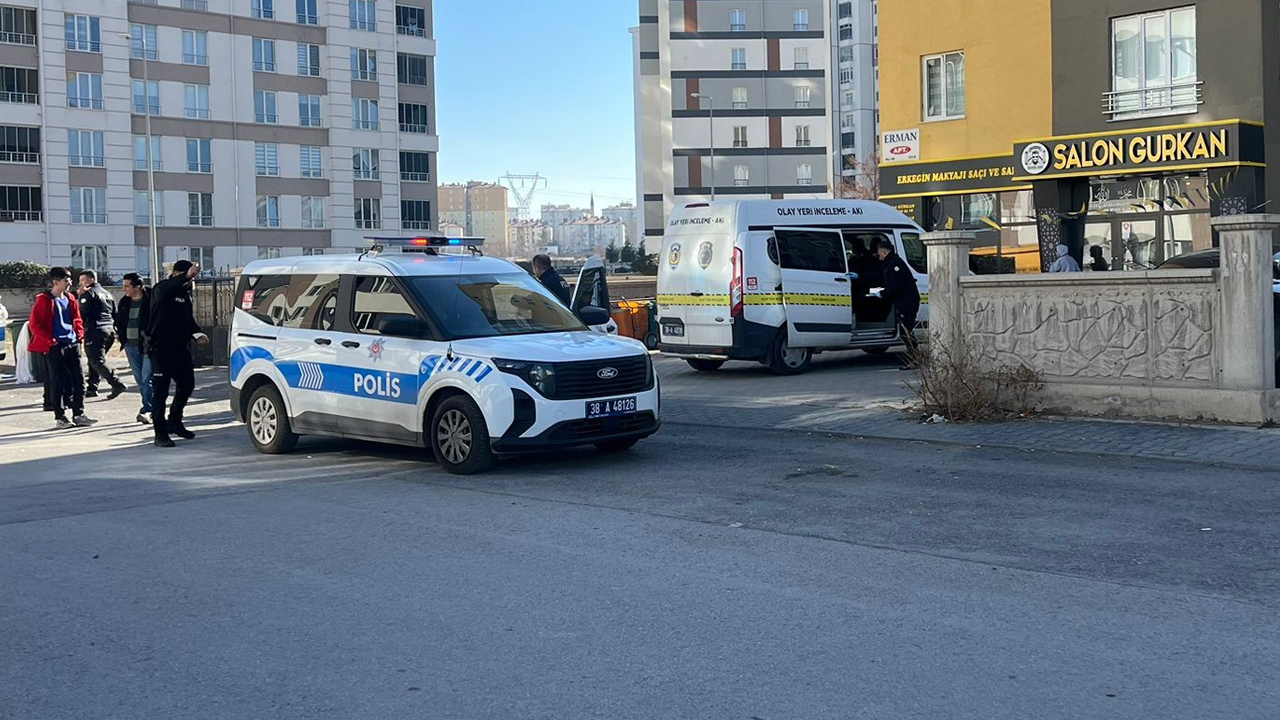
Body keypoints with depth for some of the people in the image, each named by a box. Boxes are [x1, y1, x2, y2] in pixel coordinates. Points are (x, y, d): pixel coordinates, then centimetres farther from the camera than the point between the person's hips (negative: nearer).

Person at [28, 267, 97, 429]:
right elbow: (34, 324, -10)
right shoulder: (44, 300, -8)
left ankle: (78, 414, 11)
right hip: (54, 347, -6)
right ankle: (59, 417, 6)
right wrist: (50, 340, -14)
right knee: (57, 382, -1)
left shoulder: (70, 299, 10)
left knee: (78, 380, 4)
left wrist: (79, 335, 7)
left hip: (72, 345, 6)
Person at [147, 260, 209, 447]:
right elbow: (167, 289, -35)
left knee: (187, 384, 14)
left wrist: (198, 334, 2)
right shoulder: (161, 289, -9)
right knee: (160, 391, -4)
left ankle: (174, 421, 32)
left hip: (180, 348, 7)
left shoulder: (185, 293, 13)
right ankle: (161, 434, -1)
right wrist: (186, 276, -51)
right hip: (161, 349, -7)